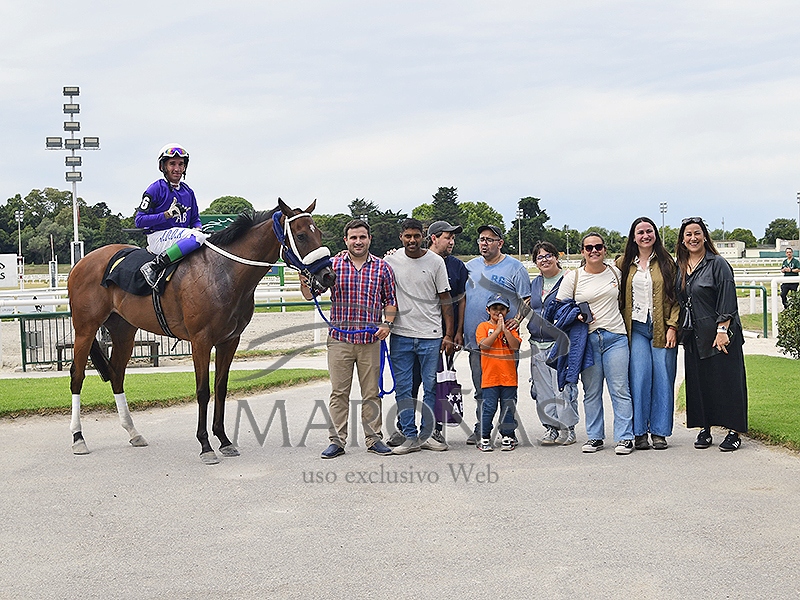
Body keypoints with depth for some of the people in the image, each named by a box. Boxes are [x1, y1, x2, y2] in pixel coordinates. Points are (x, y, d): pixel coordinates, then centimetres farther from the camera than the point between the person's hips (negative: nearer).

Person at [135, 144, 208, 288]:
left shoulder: (188, 192, 15)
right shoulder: (156, 189, -4)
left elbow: (195, 219, 22)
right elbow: (139, 221, -9)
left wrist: (197, 228, -3)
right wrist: (167, 214, -20)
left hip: (181, 235, 7)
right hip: (158, 237, -7)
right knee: (198, 238, -33)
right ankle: (153, 267, -32)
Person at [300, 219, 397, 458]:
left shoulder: (382, 267, 5)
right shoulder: (333, 265, 3)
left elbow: (390, 300, 10)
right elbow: (310, 294, 1)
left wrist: (387, 323, -6)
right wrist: (305, 283, -20)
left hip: (370, 340, 0)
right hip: (339, 339, 0)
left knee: (372, 392, 7)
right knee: (339, 393, 3)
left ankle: (374, 438, 17)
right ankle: (337, 441, 9)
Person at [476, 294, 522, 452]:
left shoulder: (511, 328, 11)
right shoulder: (483, 326, 4)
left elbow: (516, 346, -4)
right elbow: (484, 345, -12)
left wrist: (505, 329, -11)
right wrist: (498, 330, -12)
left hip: (509, 376, 2)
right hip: (490, 376, -2)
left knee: (508, 408, 6)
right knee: (489, 408, -3)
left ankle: (507, 437, 15)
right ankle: (484, 438, 4)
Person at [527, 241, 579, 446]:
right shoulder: (534, 283, 17)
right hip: (538, 343, 6)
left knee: (562, 387, -7)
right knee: (543, 389, 6)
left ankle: (568, 429, 2)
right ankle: (551, 428, 13)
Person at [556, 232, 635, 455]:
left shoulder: (616, 273, 9)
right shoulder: (573, 278, 3)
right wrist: (577, 316, -14)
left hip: (615, 338, 0)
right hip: (587, 339, 0)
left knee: (620, 389, -5)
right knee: (591, 392, 6)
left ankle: (624, 438, -2)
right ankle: (594, 437, 15)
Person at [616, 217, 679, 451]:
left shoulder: (666, 262, 5)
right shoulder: (624, 264, 10)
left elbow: (676, 297, 3)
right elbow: (618, 298, 12)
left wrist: (672, 326, -7)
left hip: (662, 329, -1)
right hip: (636, 328, 1)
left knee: (662, 379, -1)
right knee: (639, 377, -6)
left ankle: (659, 432, 6)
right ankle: (639, 432, 0)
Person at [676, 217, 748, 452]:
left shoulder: (717, 264, -6)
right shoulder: (680, 267, 11)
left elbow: (727, 300, -11)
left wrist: (722, 330, -18)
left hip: (718, 334, -6)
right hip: (693, 336, 6)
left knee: (726, 380, -3)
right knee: (697, 381, 6)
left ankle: (734, 432, 2)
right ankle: (704, 429, 14)